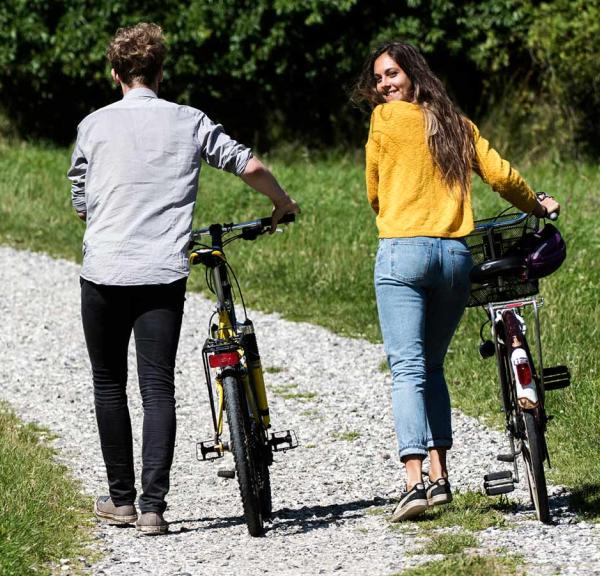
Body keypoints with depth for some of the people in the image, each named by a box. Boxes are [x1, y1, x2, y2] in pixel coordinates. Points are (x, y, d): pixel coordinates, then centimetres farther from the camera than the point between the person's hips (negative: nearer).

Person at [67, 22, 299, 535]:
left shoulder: (94, 125, 4)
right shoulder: (189, 122, 5)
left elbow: (81, 206, 11)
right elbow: (250, 166, 6)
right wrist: (283, 203, 25)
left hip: (104, 272, 0)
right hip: (163, 274, 0)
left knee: (109, 386, 13)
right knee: (158, 388, 1)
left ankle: (122, 499, 18)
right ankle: (153, 507, -8)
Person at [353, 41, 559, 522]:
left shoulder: (386, 118, 2)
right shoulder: (456, 123, 14)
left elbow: (374, 189, 9)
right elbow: (499, 175, 10)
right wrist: (535, 206, 28)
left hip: (403, 251, -5)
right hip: (456, 255, 5)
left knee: (407, 369, -9)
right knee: (432, 368, 16)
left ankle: (414, 482, -20)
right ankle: (440, 476, 9)